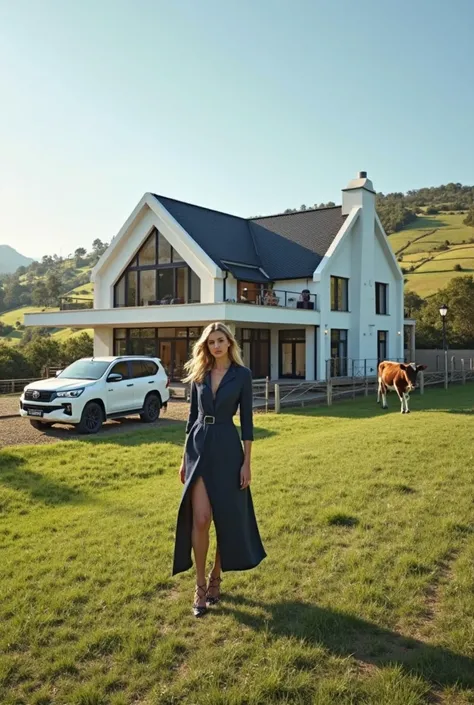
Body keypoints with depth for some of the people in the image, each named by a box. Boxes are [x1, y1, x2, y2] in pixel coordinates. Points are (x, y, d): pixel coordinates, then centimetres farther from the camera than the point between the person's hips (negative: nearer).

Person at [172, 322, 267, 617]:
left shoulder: (242, 374, -3)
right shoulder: (199, 374, 7)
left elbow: (247, 419, -4)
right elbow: (192, 415, 11)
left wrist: (247, 462, -7)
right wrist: (185, 457, 10)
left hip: (227, 447, -2)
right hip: (199, 446, 2)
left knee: (228, 517, 6)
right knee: (200, 518, -6)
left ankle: (216, 577, 27)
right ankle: (200, 585, 8)